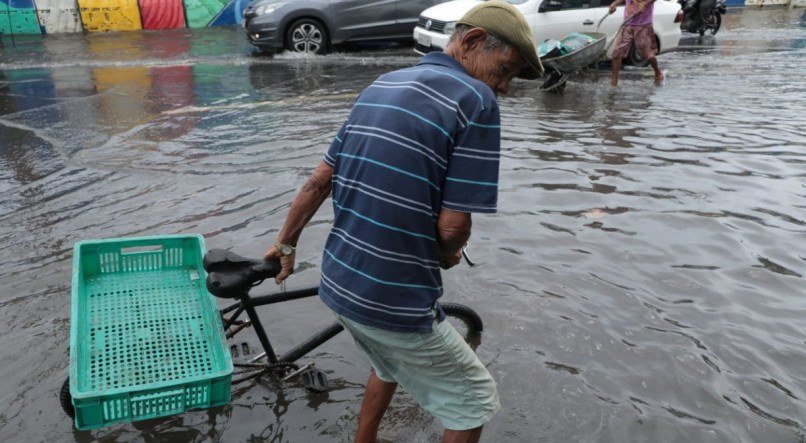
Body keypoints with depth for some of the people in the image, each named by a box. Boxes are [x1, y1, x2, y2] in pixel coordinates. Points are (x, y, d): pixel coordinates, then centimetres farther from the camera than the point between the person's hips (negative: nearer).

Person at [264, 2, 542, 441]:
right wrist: (446, 256, 4)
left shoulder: (380, 85, 9)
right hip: (394, 303, -8)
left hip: (339, 285, 8)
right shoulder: (475, 101, -14)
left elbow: (319, 180, 11)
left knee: (389, 364, 35)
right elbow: (452, 225, -18)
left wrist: (285, 244, 22)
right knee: (474, 402, 14)